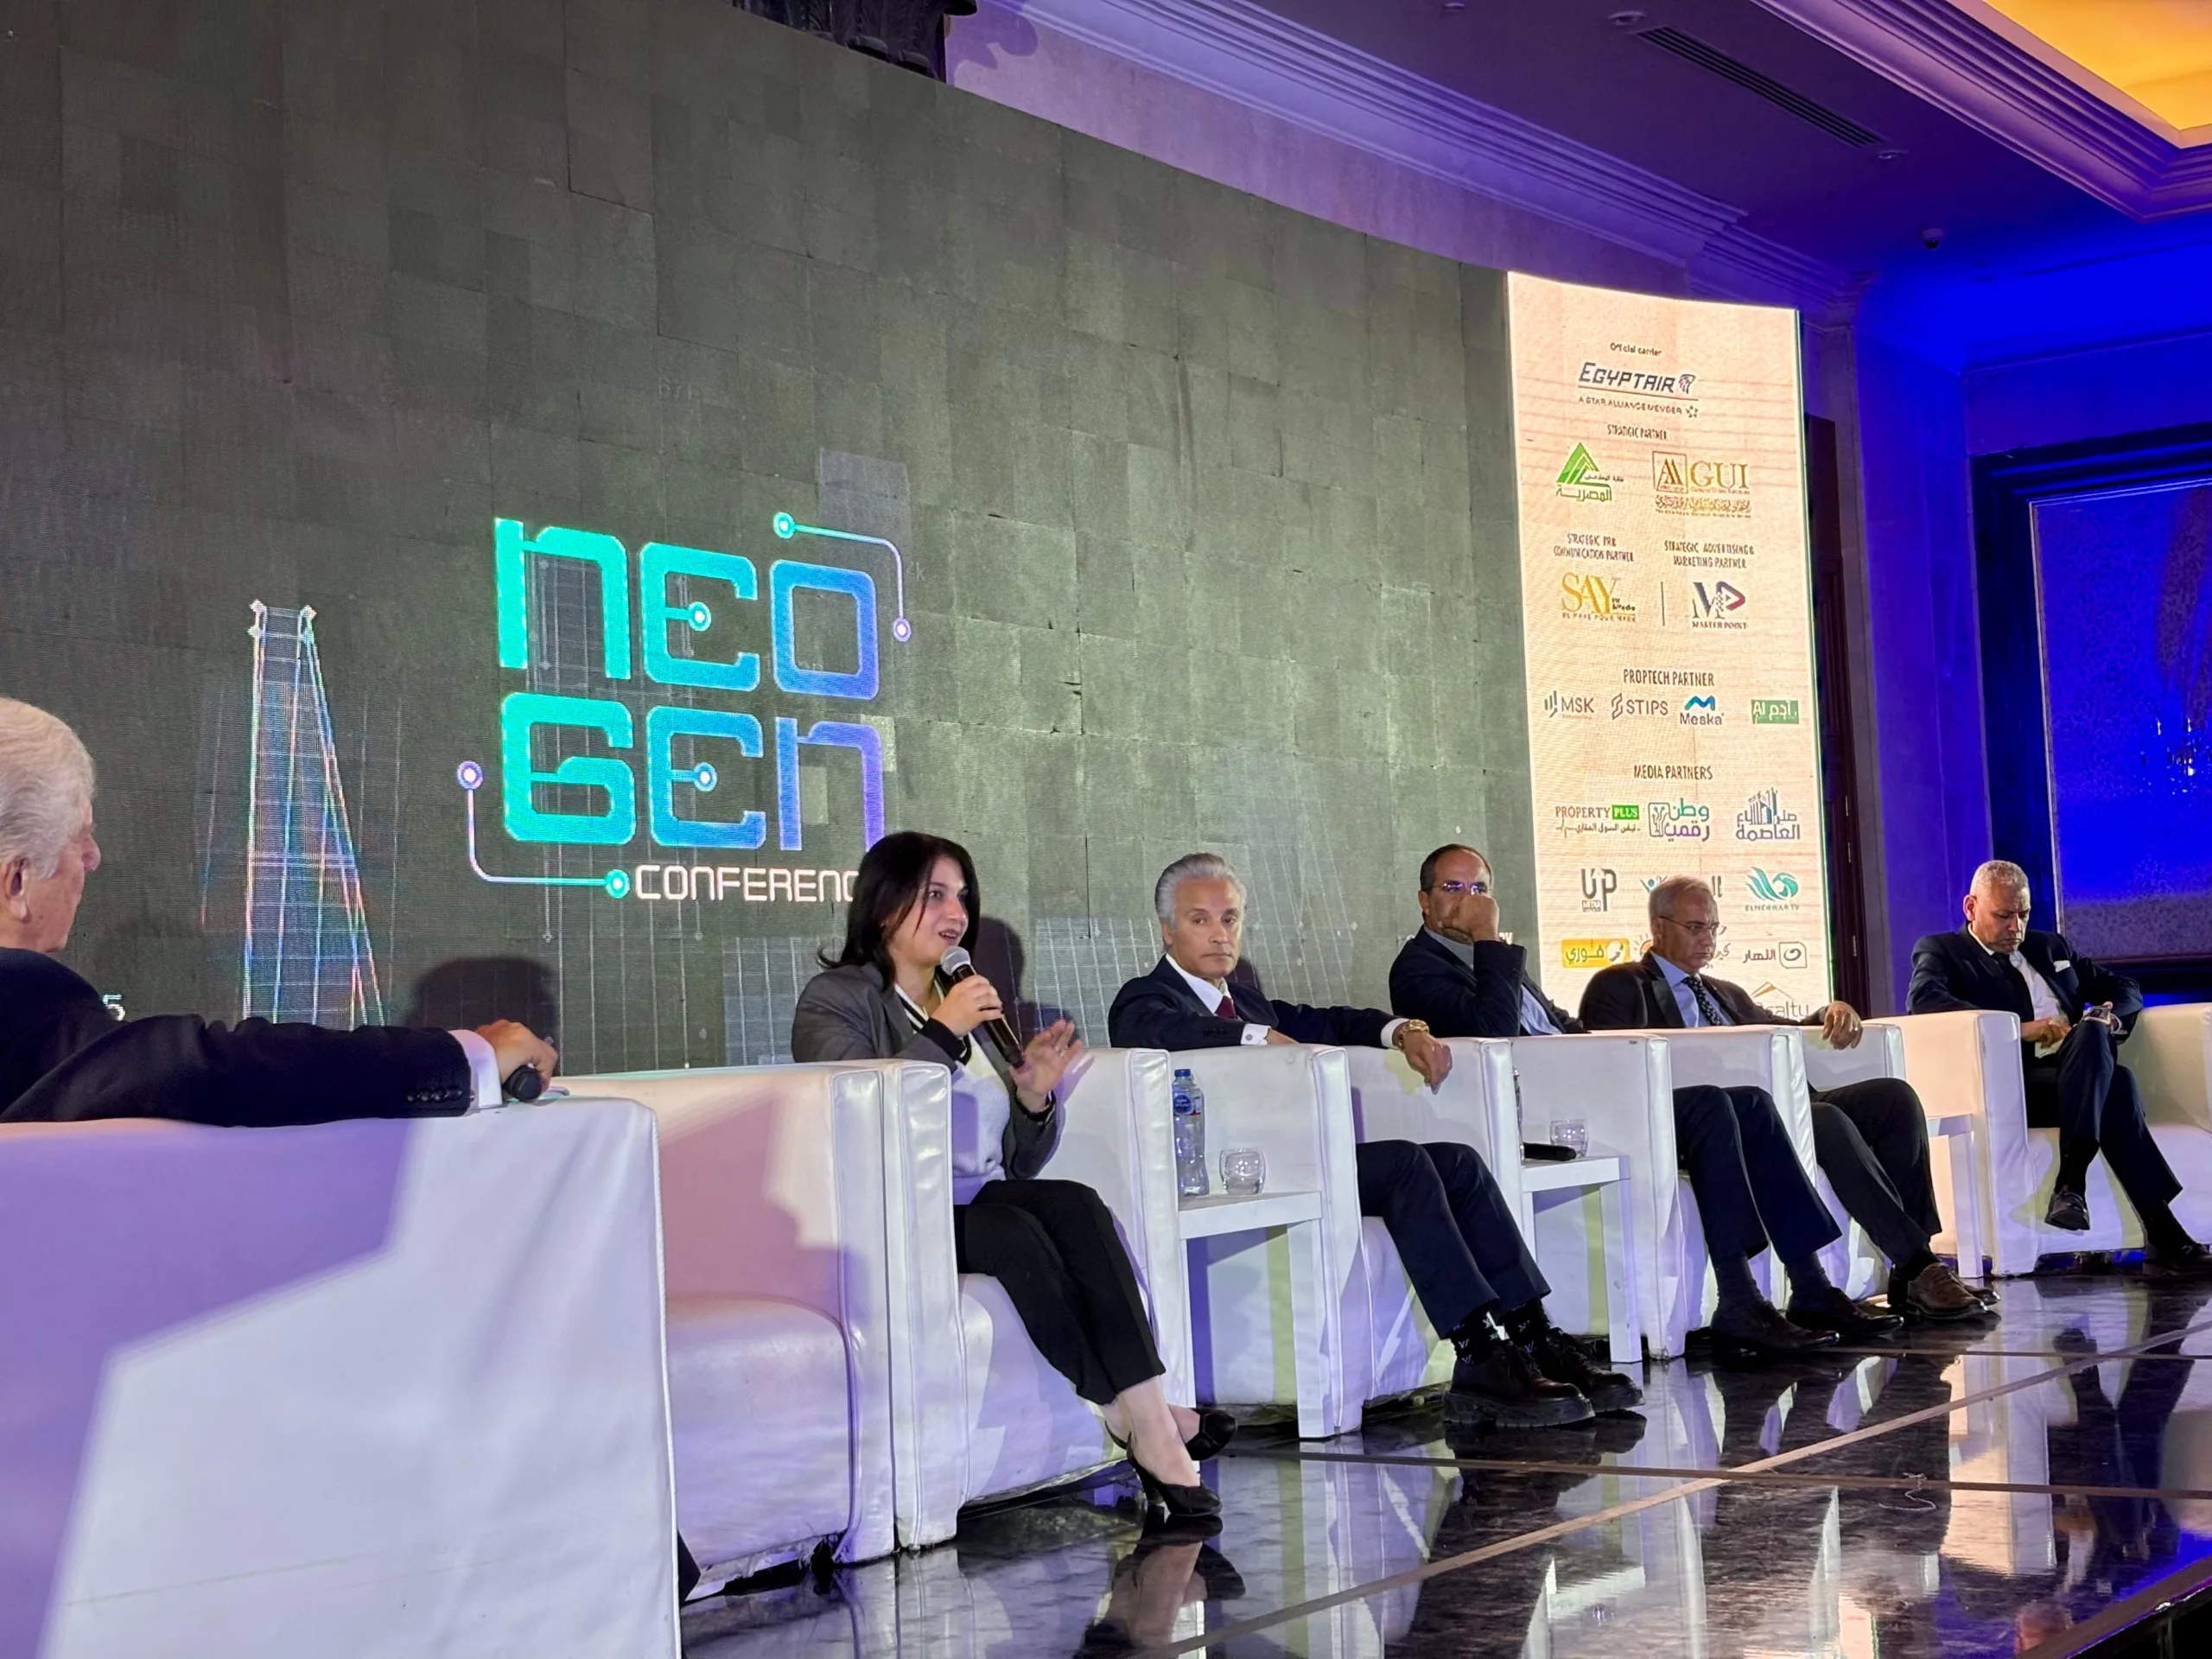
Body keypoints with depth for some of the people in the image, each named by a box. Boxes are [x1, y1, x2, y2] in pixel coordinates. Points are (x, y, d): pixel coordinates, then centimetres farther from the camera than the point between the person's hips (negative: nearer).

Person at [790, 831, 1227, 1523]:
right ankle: (1138, 1419, -29)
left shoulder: (968, 1002, 24)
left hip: (980, 1200, 6)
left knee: (1077, 1205, -25)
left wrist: (1034, 1096, 3)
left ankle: (1148, 1419, -38)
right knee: (1015, 1233, -32)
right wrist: (941, 1035, -15)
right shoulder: (837, 999, 5)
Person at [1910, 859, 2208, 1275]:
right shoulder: (1942, 951, 12)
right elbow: (1923, 999, -11)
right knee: (2116, 1086, -33)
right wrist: (2018, 1028, -19)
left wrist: (2109, 1014, 3)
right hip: (2013, 1084, -5)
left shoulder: (2050, 947, 30)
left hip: (2077, 1076, 5)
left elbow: (2126, 988, 31)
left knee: (2093, 1033, -32)